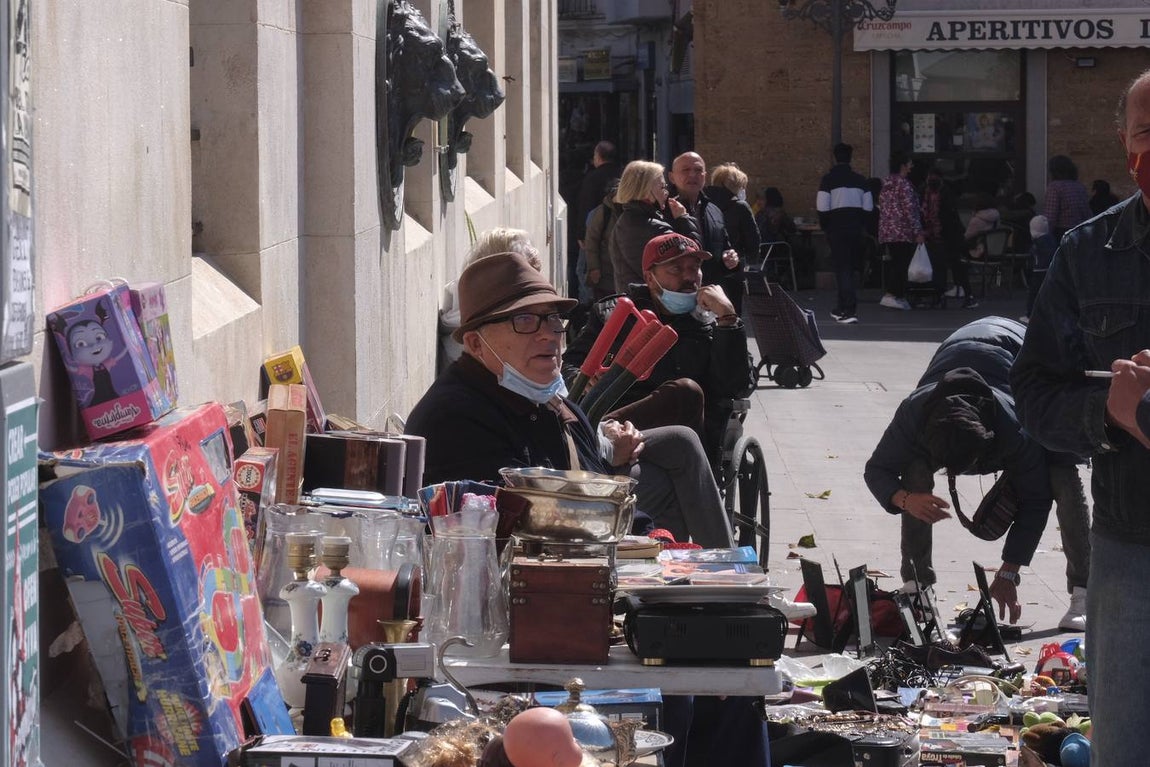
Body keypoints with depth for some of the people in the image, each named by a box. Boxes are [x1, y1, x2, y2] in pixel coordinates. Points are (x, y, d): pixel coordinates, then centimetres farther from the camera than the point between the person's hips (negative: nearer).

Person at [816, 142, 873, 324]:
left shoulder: (828, 179, -7)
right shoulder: (860, 180, 6)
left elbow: (822, 207, -11)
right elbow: (868, 207, 6)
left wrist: (825, 227, 3)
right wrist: (860, 225, 16)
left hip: (837, 229, -4)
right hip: (856, 231, 5)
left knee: (842, 269, -5)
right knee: (849, 269, 15)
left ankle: (849, 311, -15)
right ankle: (841, 309, 25)